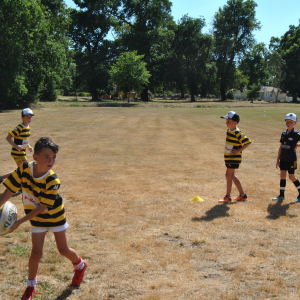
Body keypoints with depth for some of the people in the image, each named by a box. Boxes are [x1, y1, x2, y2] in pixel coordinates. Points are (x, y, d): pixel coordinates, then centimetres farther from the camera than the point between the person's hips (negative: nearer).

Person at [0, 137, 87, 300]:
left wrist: (20, 221, -26)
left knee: (63, 250, 9)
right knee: (36, 253, -3)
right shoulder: (24, 168, -22)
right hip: (37, 219, 2)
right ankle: (30, 285, 21)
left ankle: (80, 265, 42)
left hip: (55, 215, -2)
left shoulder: (52, 181, -30)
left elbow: (42, 207, -26)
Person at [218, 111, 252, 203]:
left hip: (234, 158, -10)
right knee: (232, 176, 14)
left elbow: (248, 142, -23)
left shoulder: (237, 133, -20)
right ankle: (242, 195, 25)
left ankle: (227, 196, 3)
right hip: (228, 157, 10)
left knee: (228, 175, -7)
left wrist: (239, 150, -20)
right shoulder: (229, 131, 7)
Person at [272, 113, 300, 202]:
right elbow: (281, 147, 10)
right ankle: (281, 195, 15)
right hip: (283, 159, 5)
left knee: (291, 177, 1)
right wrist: (277, 160, 9)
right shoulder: (284, 134, 6)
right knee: (282, 176, 8)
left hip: (291, 159, -5)